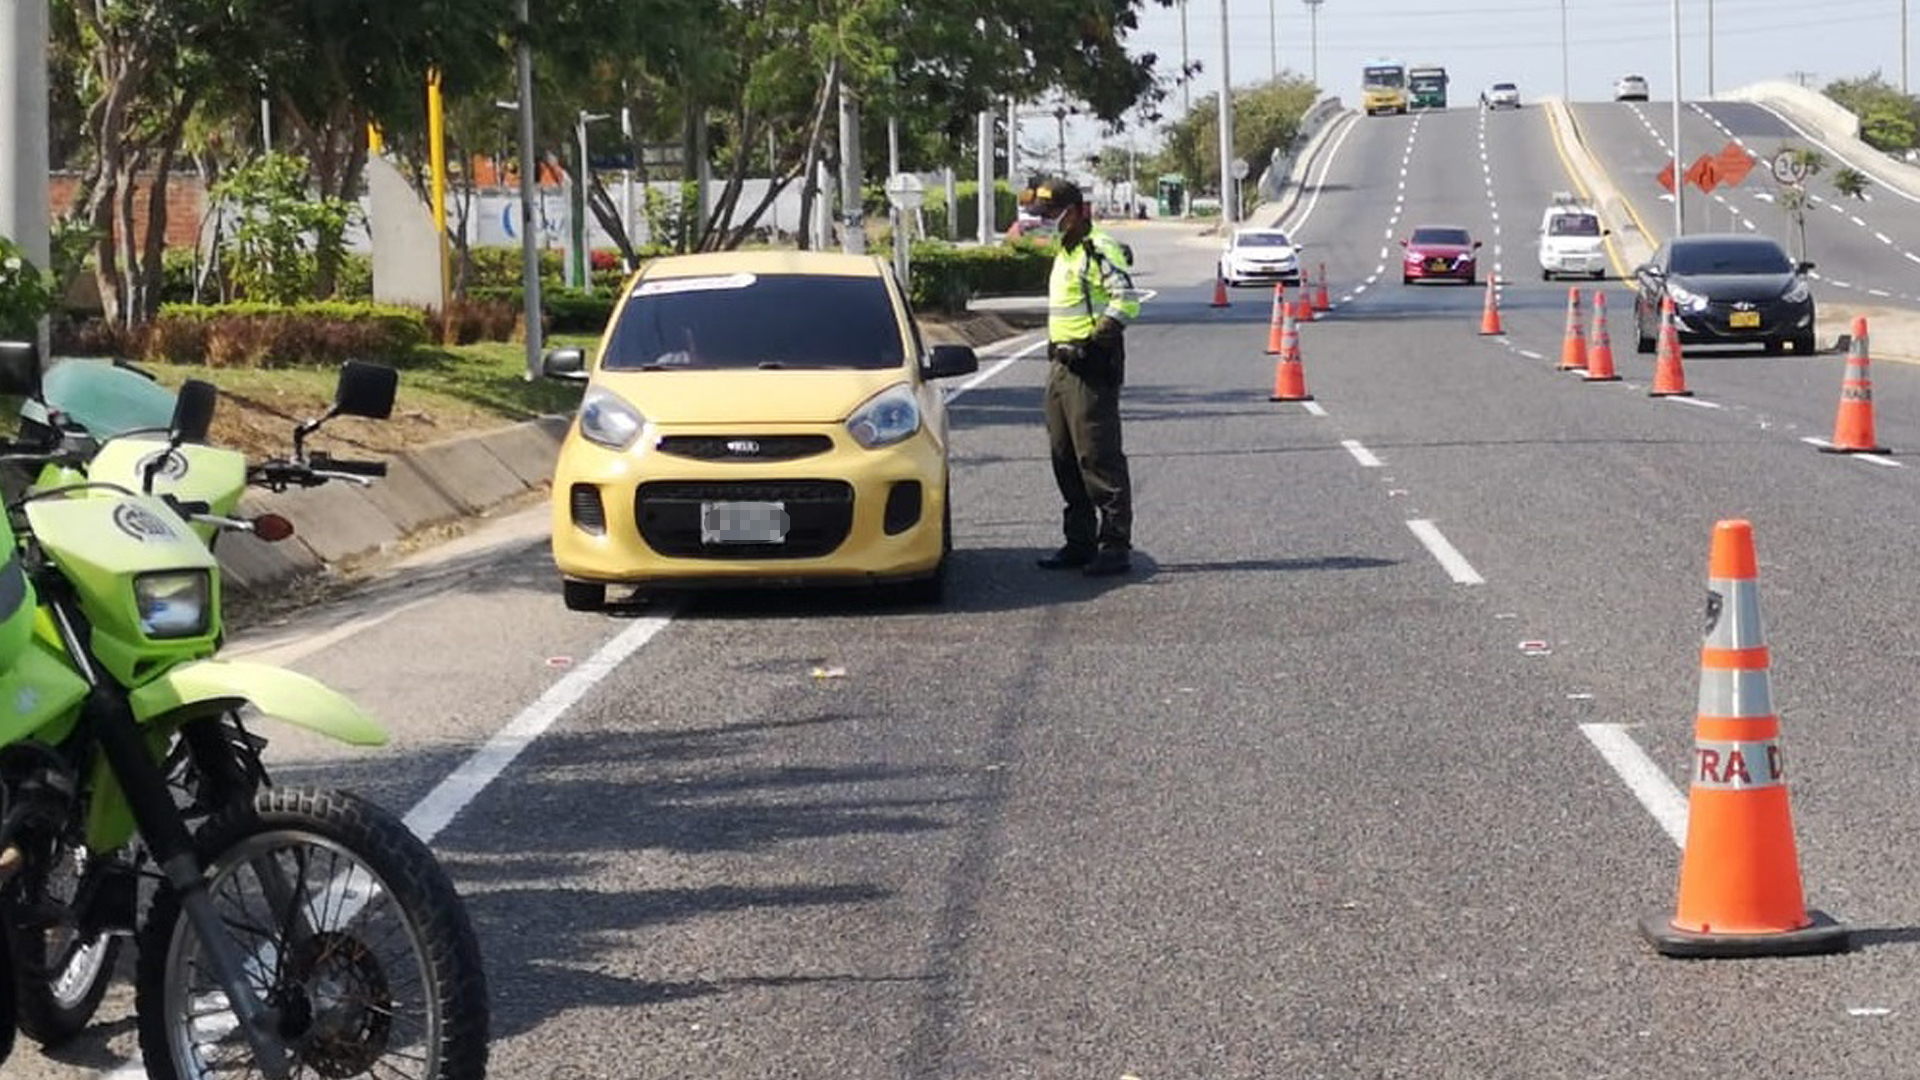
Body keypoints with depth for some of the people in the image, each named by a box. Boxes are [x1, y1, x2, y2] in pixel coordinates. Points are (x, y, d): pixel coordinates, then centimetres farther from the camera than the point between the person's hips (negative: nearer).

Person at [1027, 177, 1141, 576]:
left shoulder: (1100, 250, -11)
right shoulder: (1065, 252, 20)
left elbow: (1127, 301, -21)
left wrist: (1095, 342, -23)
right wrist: (1059, 352, 18)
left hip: (1091, 366, -10)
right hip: (1061, 364, 10)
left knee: (1098, 457, -10)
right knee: (1065, 457, 11)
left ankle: (1116, 545, -8)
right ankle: (1080, 541, 18)